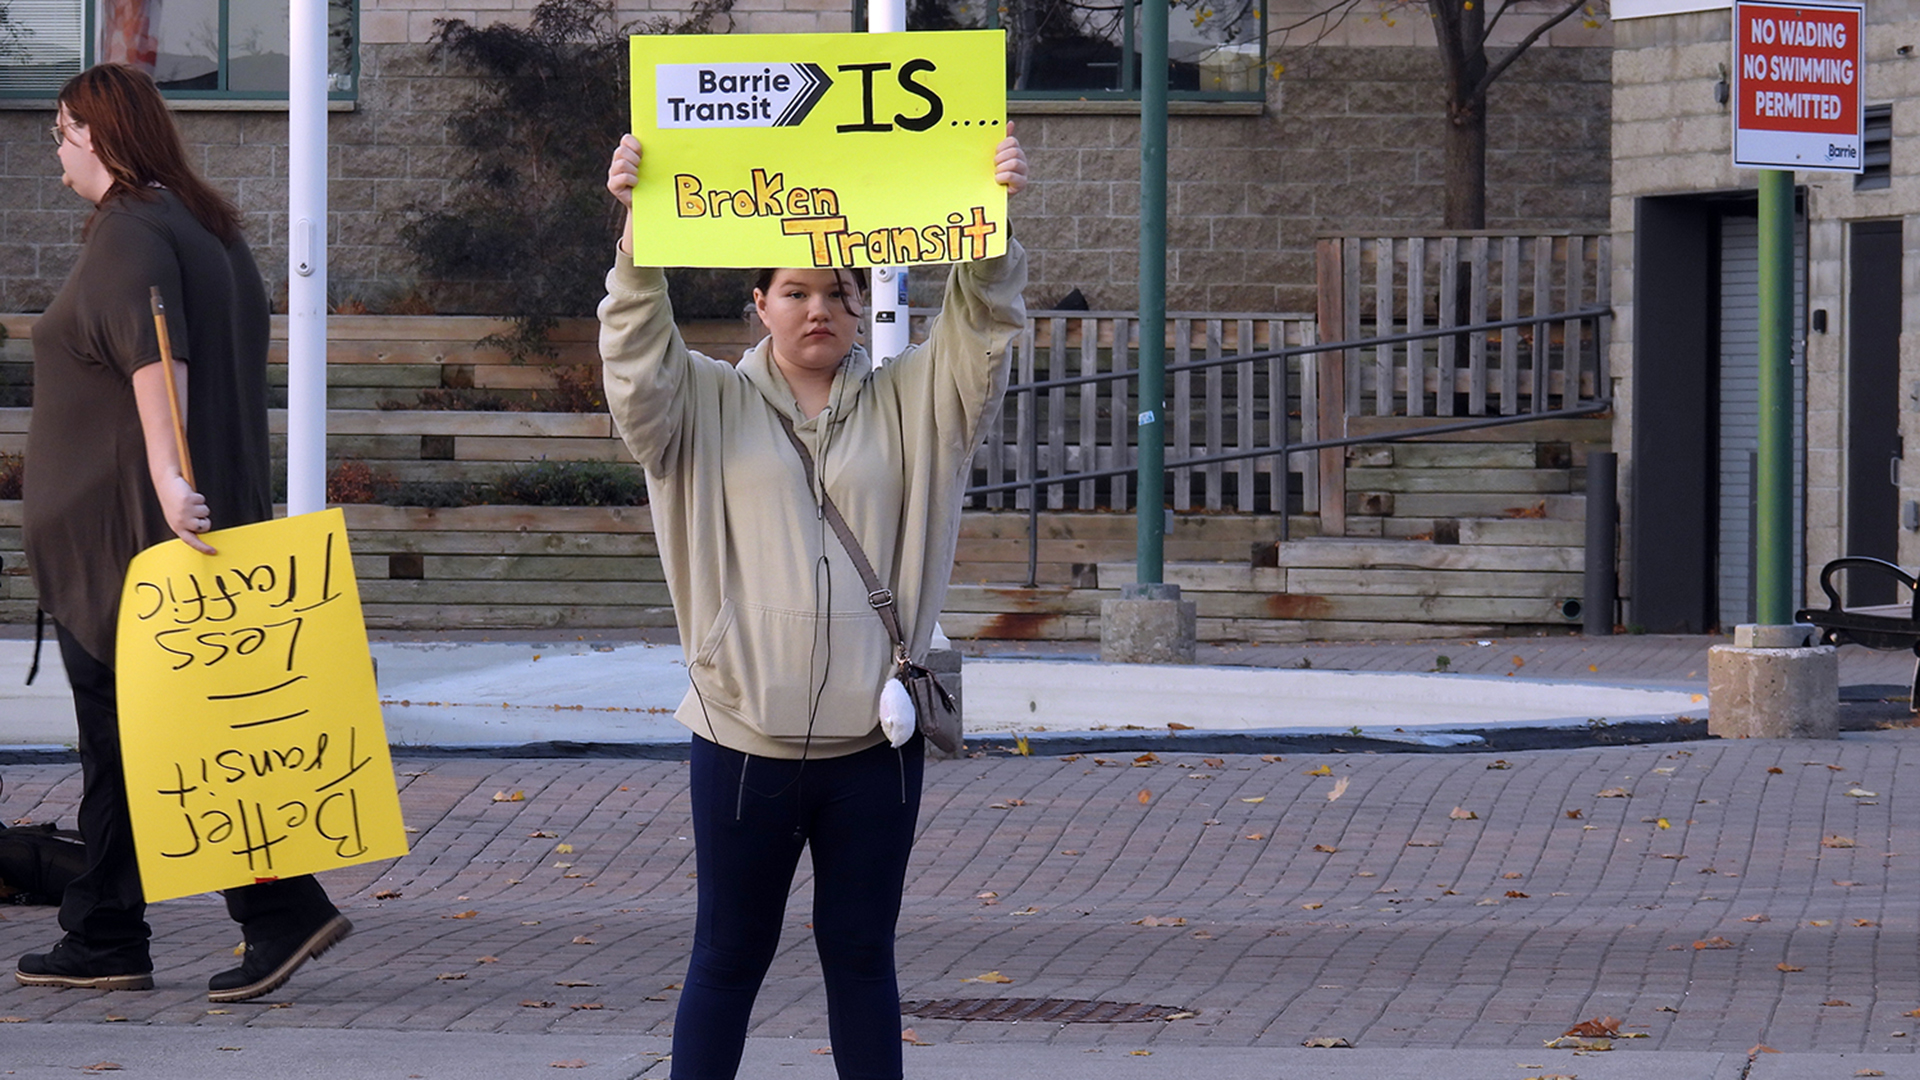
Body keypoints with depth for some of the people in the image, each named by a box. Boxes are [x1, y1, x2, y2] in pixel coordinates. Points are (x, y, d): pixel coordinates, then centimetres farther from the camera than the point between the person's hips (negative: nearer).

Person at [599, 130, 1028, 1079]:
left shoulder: (907, 404, 9)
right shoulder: (709, 405, 5)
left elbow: (980, 335, -4)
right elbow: (637, 355, -11)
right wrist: (636, 226, -25)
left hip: (873, 742, 1)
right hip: (744, 741, -1)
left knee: (862, 957, 10)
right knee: (727, 960, 6)